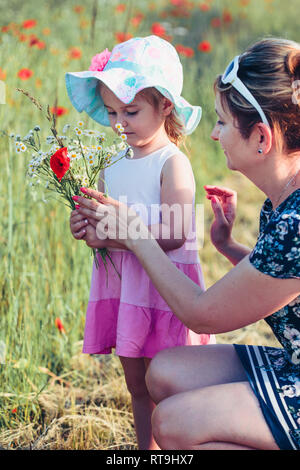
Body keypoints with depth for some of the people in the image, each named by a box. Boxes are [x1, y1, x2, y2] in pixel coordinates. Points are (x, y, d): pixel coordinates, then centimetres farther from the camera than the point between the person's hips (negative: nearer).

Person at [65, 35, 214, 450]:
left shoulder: (173, 163, -10)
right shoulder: (113, 168, 12)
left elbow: (173, 235, -20)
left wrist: (111, 235, -20)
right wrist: (87, 229, -5)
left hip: (165, 288, -7)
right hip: (123, 287, 7)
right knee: (138, 388, 15)